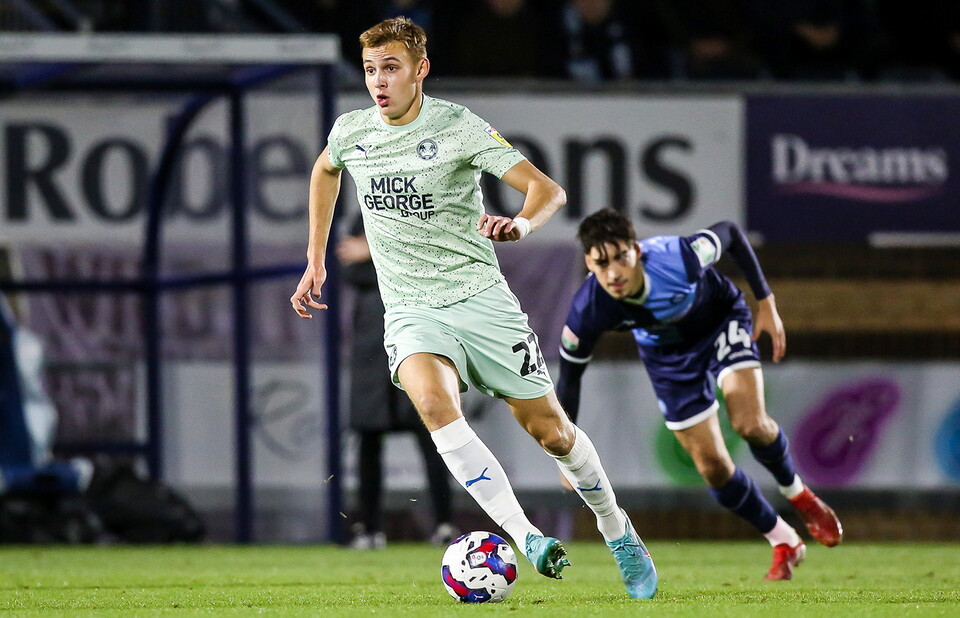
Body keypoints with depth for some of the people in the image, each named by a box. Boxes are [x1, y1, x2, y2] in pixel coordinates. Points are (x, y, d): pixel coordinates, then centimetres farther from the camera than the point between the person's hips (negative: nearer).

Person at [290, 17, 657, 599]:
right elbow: (325, 171, 27)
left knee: (550, 430, 4)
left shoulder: (457, 126, -11)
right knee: (433, 401, -31)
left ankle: (619, 533, 32)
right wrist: (316, 261, 24)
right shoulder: (350, 132, 2)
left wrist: (522, 223, -38)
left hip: (480, 297, -2)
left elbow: (548, 189, -15)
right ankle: (527, 538, -35)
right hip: (411, 309, 2)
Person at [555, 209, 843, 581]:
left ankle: (798, 494, 9)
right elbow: (569, 376, -15)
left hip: (721, 319, -2)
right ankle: (784, 543, 19)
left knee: (750, 424, -23)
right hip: (666, 352, 2)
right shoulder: (589, 311, -34)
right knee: (712, 467, -3)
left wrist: (766, 303, -12)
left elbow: (729, 233, -17)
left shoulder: (677, 258, -39)